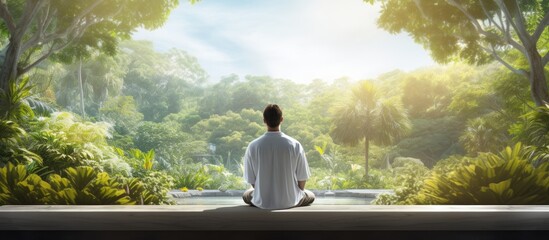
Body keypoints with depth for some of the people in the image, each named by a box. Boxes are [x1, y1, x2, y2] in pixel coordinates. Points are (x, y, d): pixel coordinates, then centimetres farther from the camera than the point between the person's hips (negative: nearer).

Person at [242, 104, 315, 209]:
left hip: (262, 202, 1)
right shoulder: (295, 145, -14)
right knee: (310, 196, 32)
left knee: (246, 195, 35)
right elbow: (302, 179, -7)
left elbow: (251, 180, -5)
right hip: (290, 201, 0)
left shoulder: (253, 146, -13)